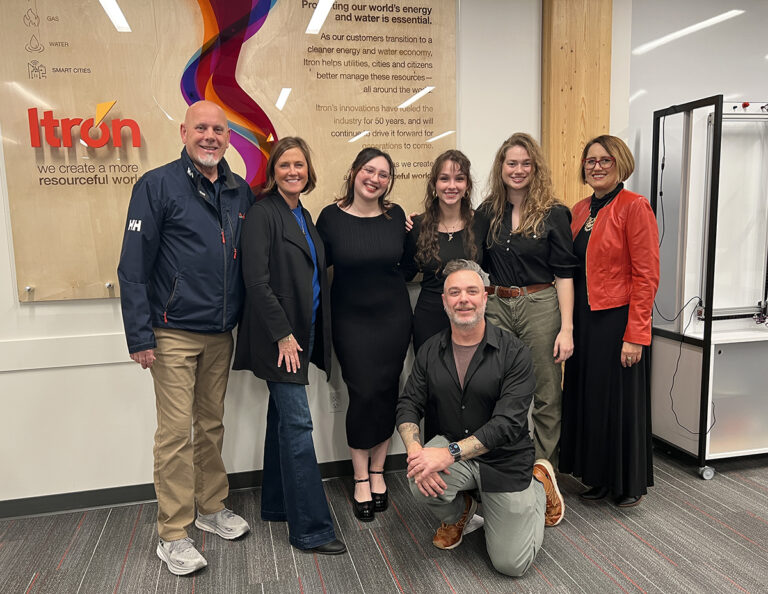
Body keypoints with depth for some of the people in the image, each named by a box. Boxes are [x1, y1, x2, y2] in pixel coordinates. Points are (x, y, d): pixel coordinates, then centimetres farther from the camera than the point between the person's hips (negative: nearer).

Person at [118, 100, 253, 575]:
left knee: (212, 425, 15)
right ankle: (174, 535, 15)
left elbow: (249, 263, 13)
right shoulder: (157, 186, -7)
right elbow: (134, 266, -9)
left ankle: (212, 508, 32)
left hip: (221, 335, 5)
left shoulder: (241, 192, 7)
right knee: (176, 433, 1)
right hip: (174, 335, -4)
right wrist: (139, 337, -12)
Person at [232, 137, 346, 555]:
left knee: (284, 418, 16)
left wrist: (308, 335, 12)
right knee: (297, 424, -6)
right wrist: (282, 333, -19)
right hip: (278, 335, -8)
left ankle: (277, 505, 29)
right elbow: (257, 281, -17)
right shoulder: (263, 214, -10)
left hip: (301, 331, 8)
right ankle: (311, 528, 3)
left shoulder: (303, 215, 15)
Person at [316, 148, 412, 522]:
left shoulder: (395, 216, 2)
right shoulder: (331, 217, -5)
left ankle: (377, 473, 25)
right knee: (363, 392, -4)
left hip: (393, 316, 3)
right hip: (351, 319, -2)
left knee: (386, 392, 7)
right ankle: (361, 479, 15)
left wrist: (413, 234, -1)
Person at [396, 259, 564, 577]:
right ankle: (458, 513, 8)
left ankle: (540, 483, 28)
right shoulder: (431, 351, -3)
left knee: (512, 564, 0)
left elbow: (508, 423, -23)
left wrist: (450, 453, -32)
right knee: (421, 482, -30)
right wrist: (416, 452, -24)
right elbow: (408, 406, -3)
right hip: (452, 450, 3)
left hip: (505, 460, -2)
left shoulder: (514, 352, -16)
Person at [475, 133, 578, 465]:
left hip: (540, 307, -2)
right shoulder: (487, 212, 8)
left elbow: (564, 274, -4)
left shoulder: (553, 214, -2)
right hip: (497, 307, 3)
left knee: (546, 395, 4)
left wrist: (566, 328, -9)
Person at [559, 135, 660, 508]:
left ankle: (629, 483, 26)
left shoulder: (634, 207, -9)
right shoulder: (580, 211, 11)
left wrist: (635, 335, -16)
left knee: (620, 401, 5)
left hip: (617, 320, -6)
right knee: (587, 398, 12)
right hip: (583, 320, 6)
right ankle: (599, 478, 30)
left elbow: (646, 275, -13)